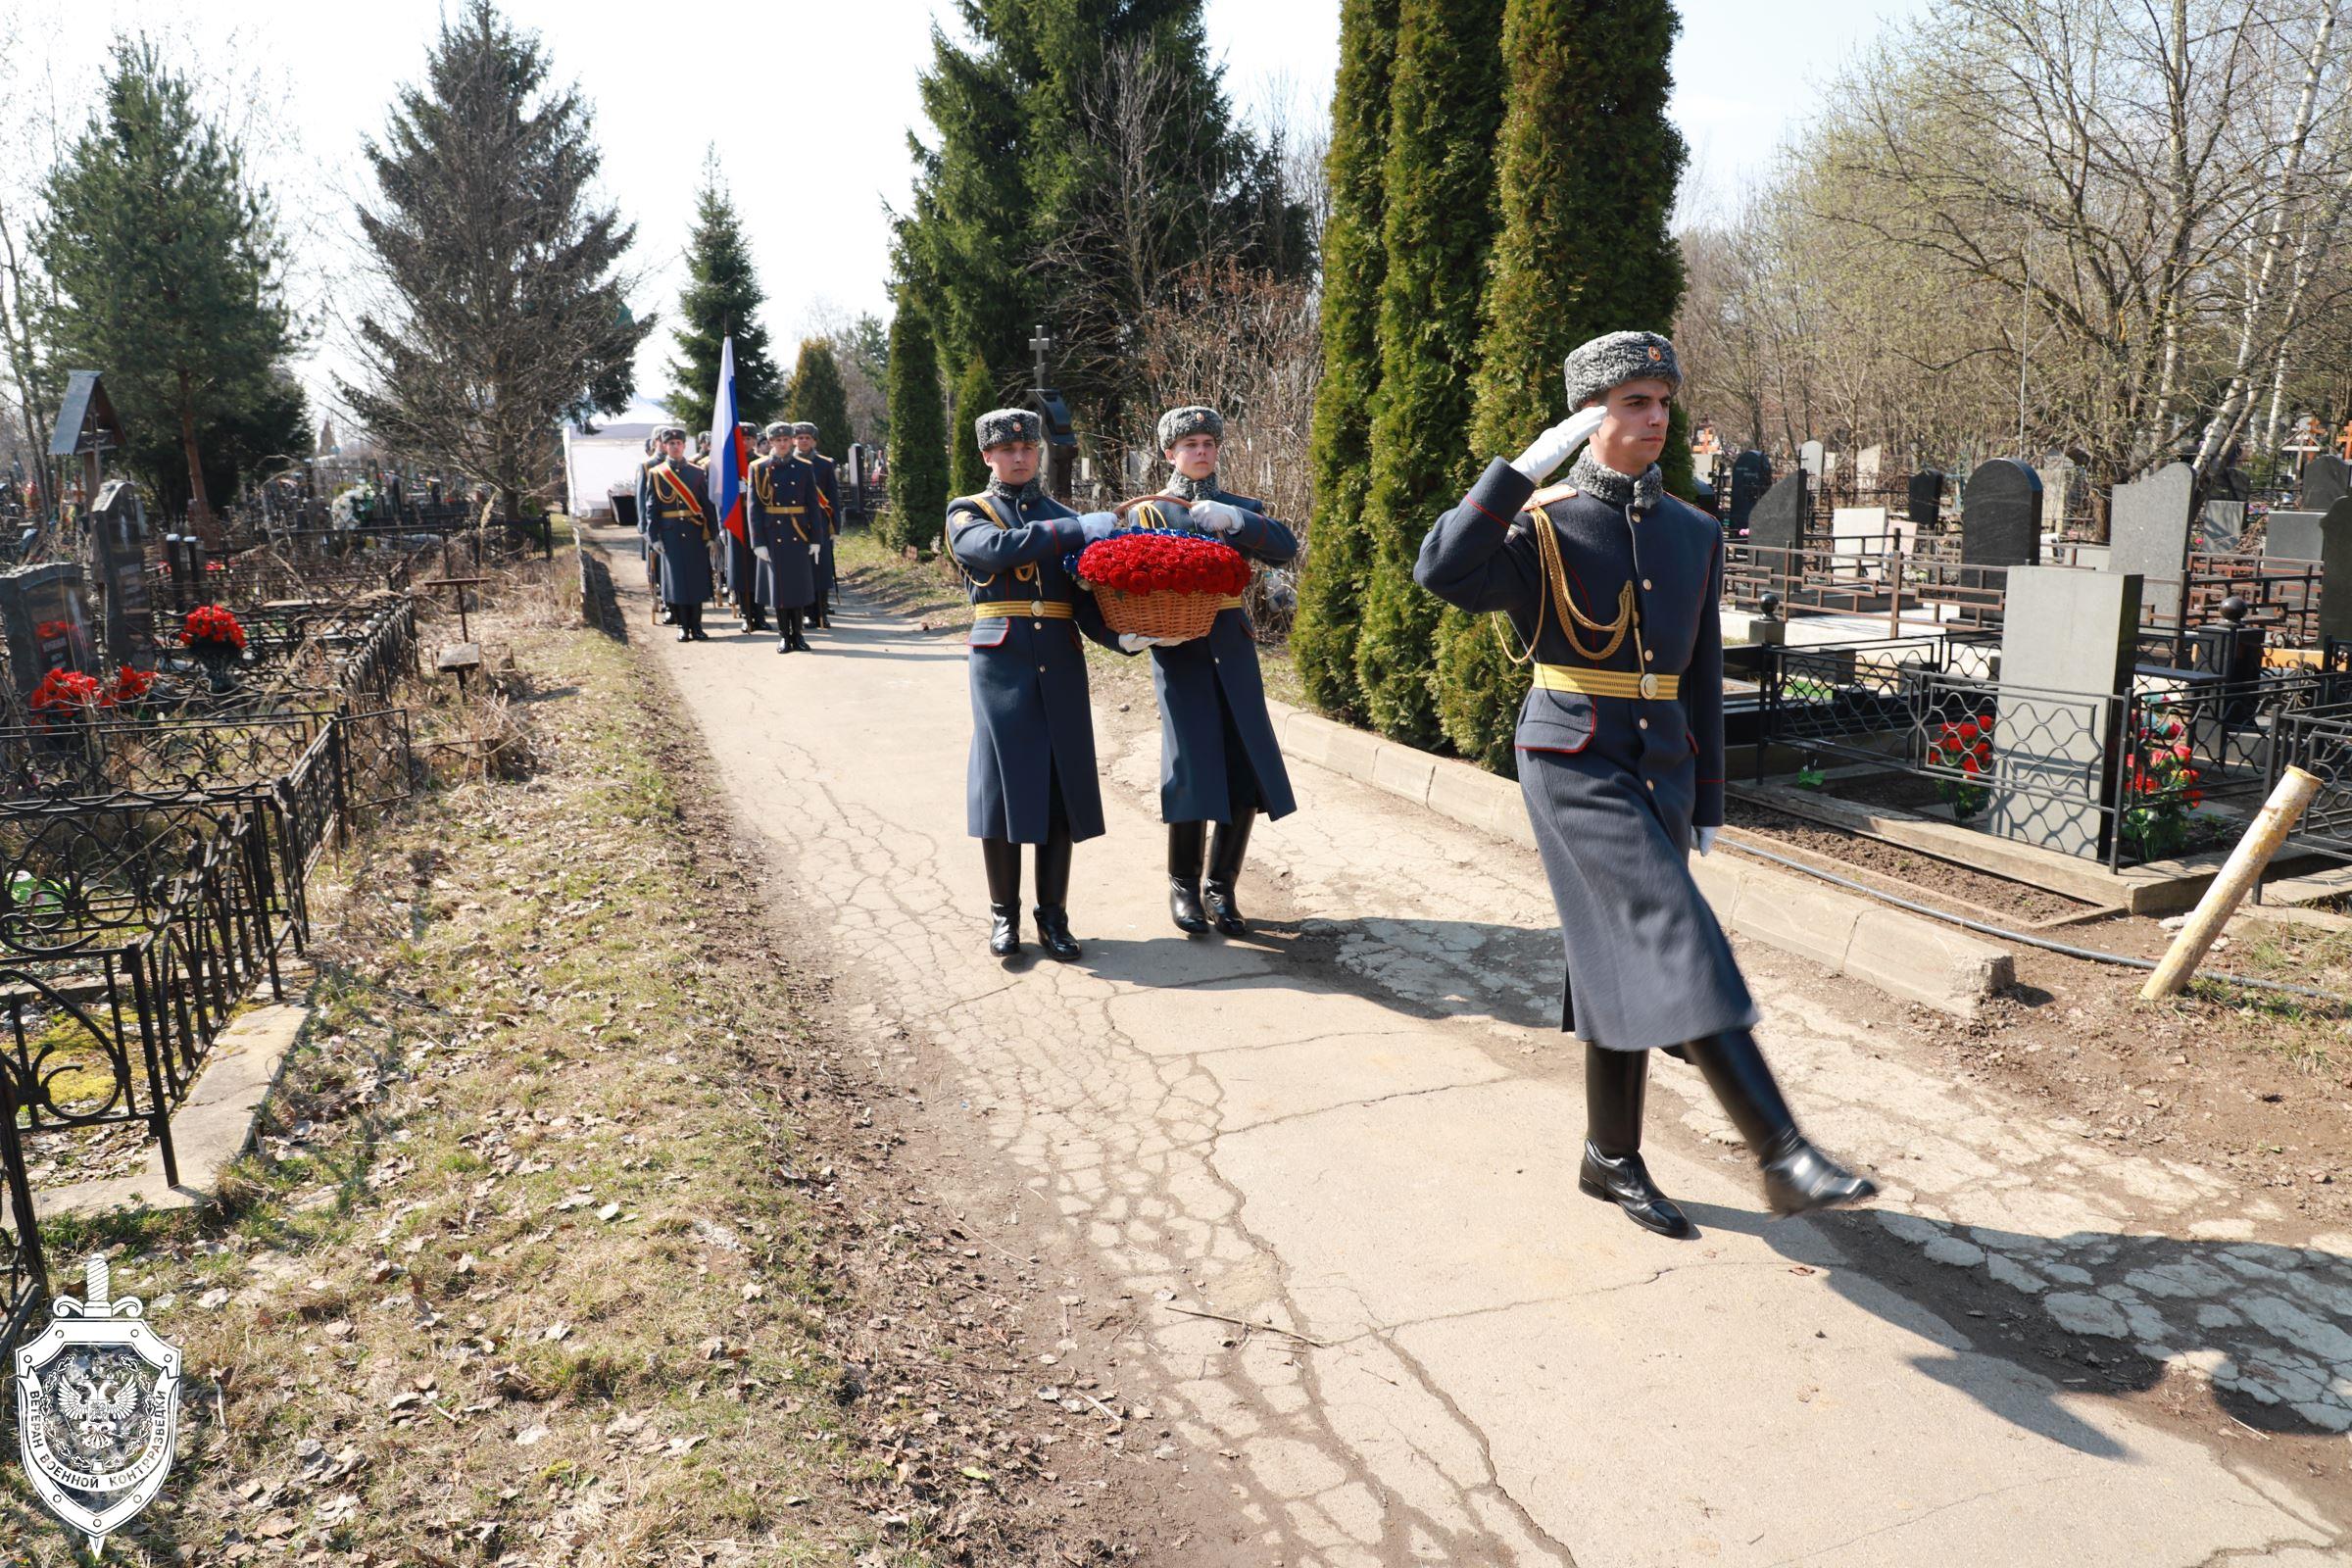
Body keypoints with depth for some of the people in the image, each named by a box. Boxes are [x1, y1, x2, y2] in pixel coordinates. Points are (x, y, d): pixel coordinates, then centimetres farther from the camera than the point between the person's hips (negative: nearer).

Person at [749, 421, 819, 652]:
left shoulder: (803, 468, 6)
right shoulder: (759, 469, 1)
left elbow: (812, 505, 6)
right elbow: (753, 507, -2)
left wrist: (815, 539, 1)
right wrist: (758, 542, -8)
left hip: (799, 536, 2)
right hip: (773, 535, -2)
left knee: (800, 584, 4)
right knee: (778, 584, 3)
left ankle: (797, 635, 13)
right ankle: (784, 635, 12)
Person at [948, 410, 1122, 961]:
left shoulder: (1065, 518, 15)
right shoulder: (967, 513, 6)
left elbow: (1087, 598, 7)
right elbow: (1000, 548, -16)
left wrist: (1120, 632, -13)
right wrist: (1079, 529, -20)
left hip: (1060, 667, 3)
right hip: (1001, 665, -3)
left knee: (1061, 786, 3)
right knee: (1002, 785, -1)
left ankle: (1053, 916, 13)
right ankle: (1004, 915, 13)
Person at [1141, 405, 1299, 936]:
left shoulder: (1240, 507, 13)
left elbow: (1285, 547, -5)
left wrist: (1234, 519, -20)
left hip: (1232, 651, 3)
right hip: (1178, 651, -2)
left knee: (1248, 775, -2)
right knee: (1192, 769, -10)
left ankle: (1221, 888, 13)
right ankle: (1184, 886, 8)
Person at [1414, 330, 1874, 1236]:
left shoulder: (1694, 535, 11)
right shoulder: (1541, 526, -4)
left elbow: (1703, 680, 14)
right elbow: (1439, 573, -25)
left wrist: (1707, 805, 13)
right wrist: (1529, 462, -22)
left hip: (1663, 770, 6)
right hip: (1574, 761, -6)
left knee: (1627, 962, 10)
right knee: (1676, 935, -18)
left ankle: (1611, 1159, 23)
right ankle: (1782, 1154, -18)